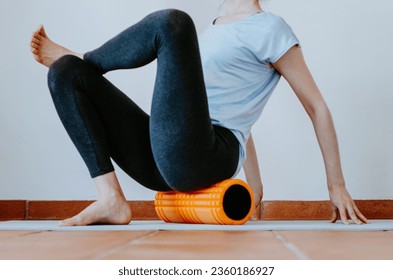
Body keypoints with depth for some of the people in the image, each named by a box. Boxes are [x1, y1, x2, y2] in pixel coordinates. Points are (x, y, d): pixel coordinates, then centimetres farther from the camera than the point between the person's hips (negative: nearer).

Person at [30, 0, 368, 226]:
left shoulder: (269, 28, 5)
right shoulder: (213, 30, 28)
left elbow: (317, 107, 5)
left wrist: (337, 185, 3)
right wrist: (255, 182, 31)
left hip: (205, 158, -8)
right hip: (160, 160, 8)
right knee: (65, 73, -1)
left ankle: (82, 58, 6)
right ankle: (111, 200, -14)